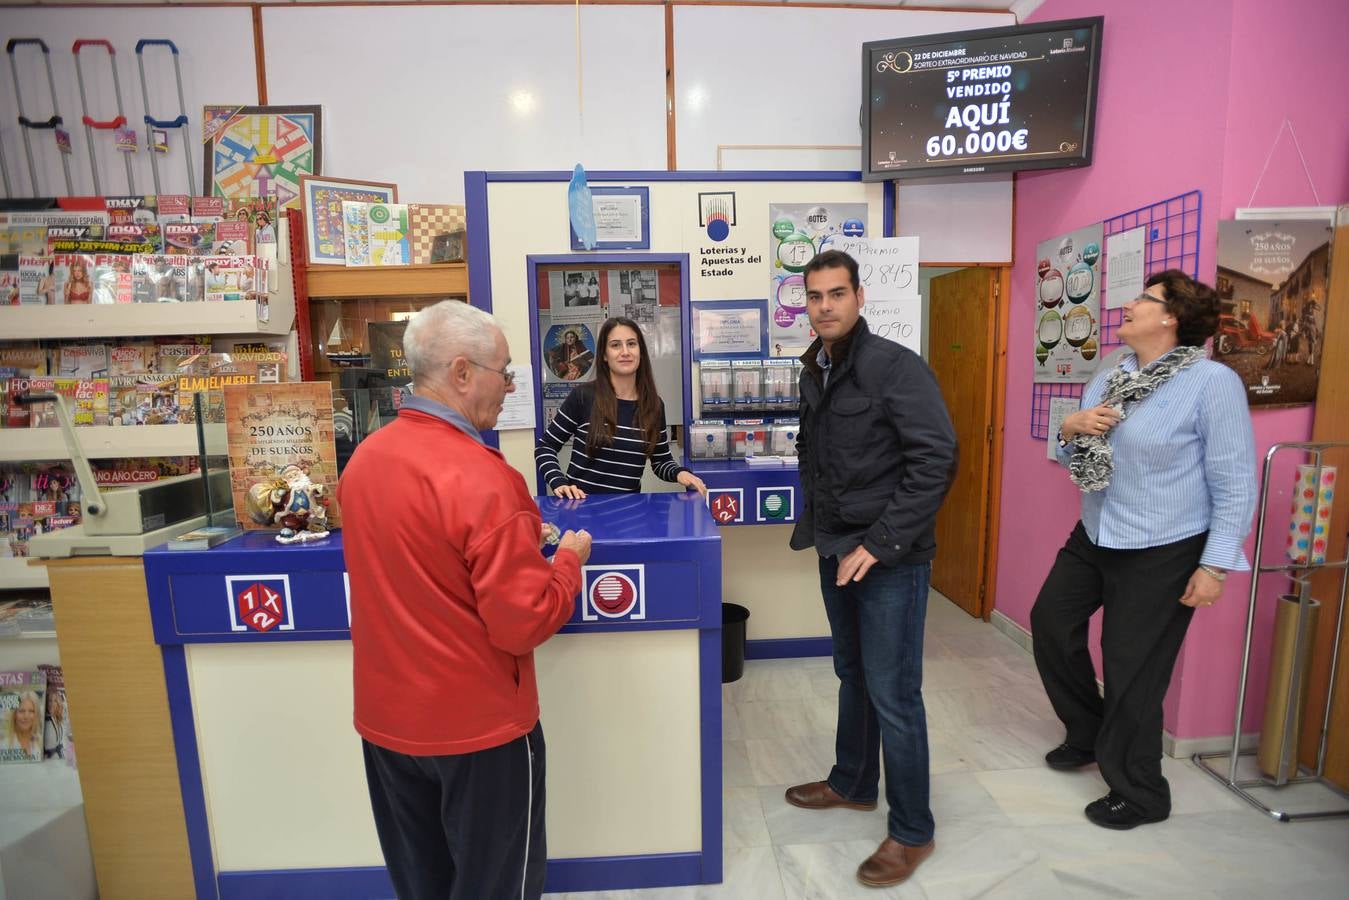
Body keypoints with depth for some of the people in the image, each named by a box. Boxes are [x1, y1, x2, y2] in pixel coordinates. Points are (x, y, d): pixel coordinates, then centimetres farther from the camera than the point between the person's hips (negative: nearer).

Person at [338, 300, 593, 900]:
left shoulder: (364, 458, -2)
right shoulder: (481, 478, -26)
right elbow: (525, 624, -24)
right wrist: (568, 560, -7)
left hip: (385, 717, 7)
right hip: (476, 725, -7)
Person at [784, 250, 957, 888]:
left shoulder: (896, 366, -15)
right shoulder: (813, 373, 7)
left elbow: (935, 460, -21)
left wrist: (881, 542, -21)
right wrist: (815, 519, 9)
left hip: (890, 557, -7)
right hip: (836, 551, 7)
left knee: (892, 694, 4)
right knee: (852, 674, 22)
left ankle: (911, 830, 25)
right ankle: (853, 783, 43)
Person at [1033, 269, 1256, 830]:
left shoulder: (1213, 382, -14)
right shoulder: (1109, 380, 7)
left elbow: (1236, 483, -14)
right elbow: (1075, 463, 14)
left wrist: (1215, 564, -16)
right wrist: (1071, 429, -7)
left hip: (1163, 552, -7)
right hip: (1094, 537, 8)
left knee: (1131, 668, 3)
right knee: (1050, 621, 14)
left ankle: (1139, 793, 27)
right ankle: (1089, 734, 38)